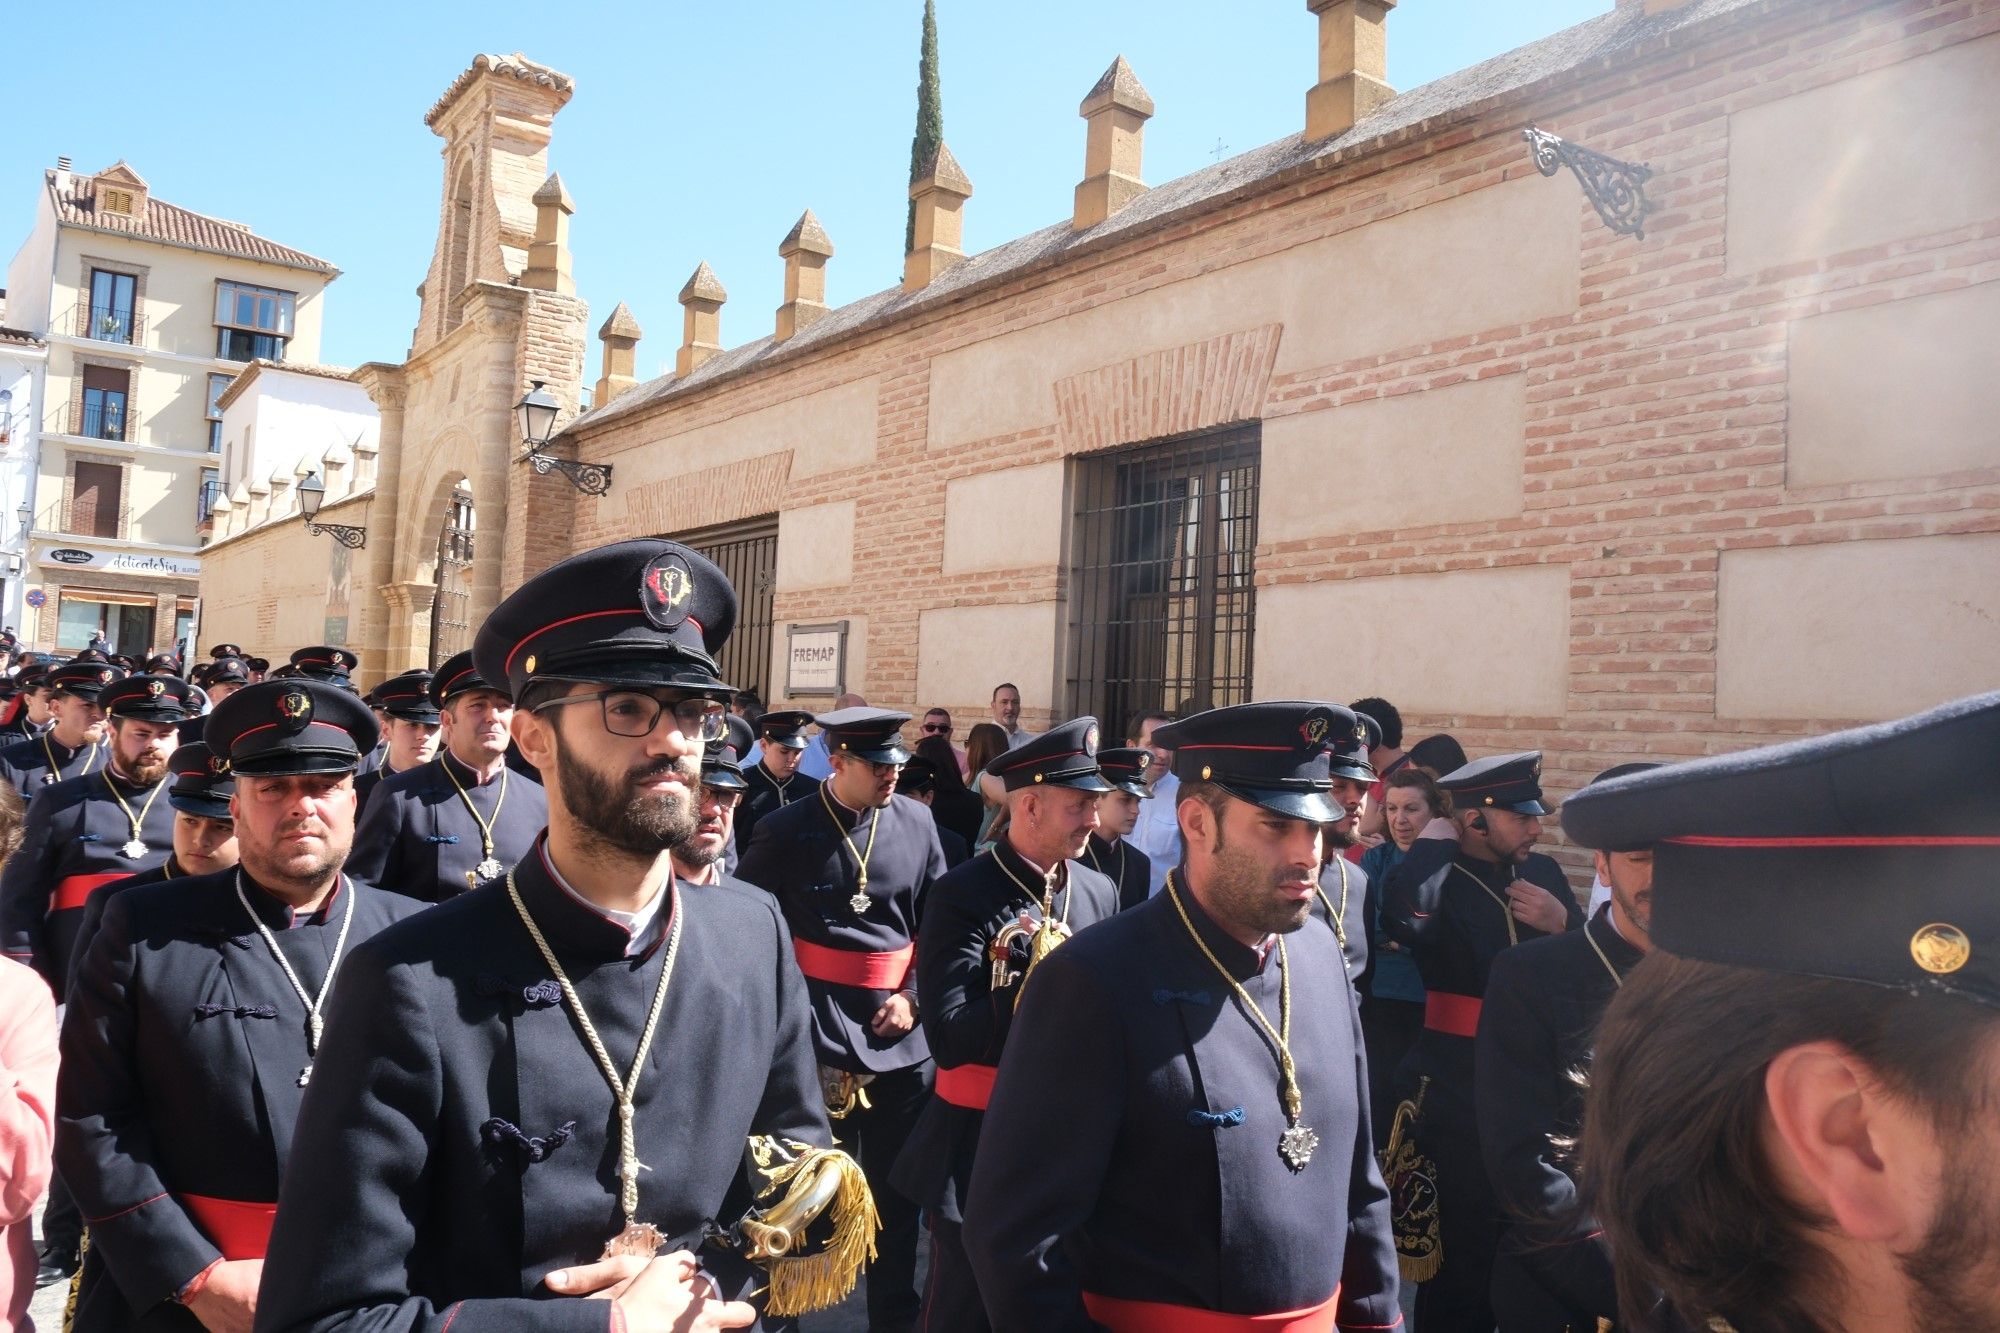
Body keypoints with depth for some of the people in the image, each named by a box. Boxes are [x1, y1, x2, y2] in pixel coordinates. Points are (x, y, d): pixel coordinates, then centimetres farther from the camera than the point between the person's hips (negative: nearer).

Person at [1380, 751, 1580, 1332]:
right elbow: (1402, 920, -36)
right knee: (1461, 1248, 3)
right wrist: (1434, 840, -22)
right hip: (1457, 1092, -5)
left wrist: (1564, 923, -11)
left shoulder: (1544, 872, 5)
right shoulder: (1438, 881, -11)